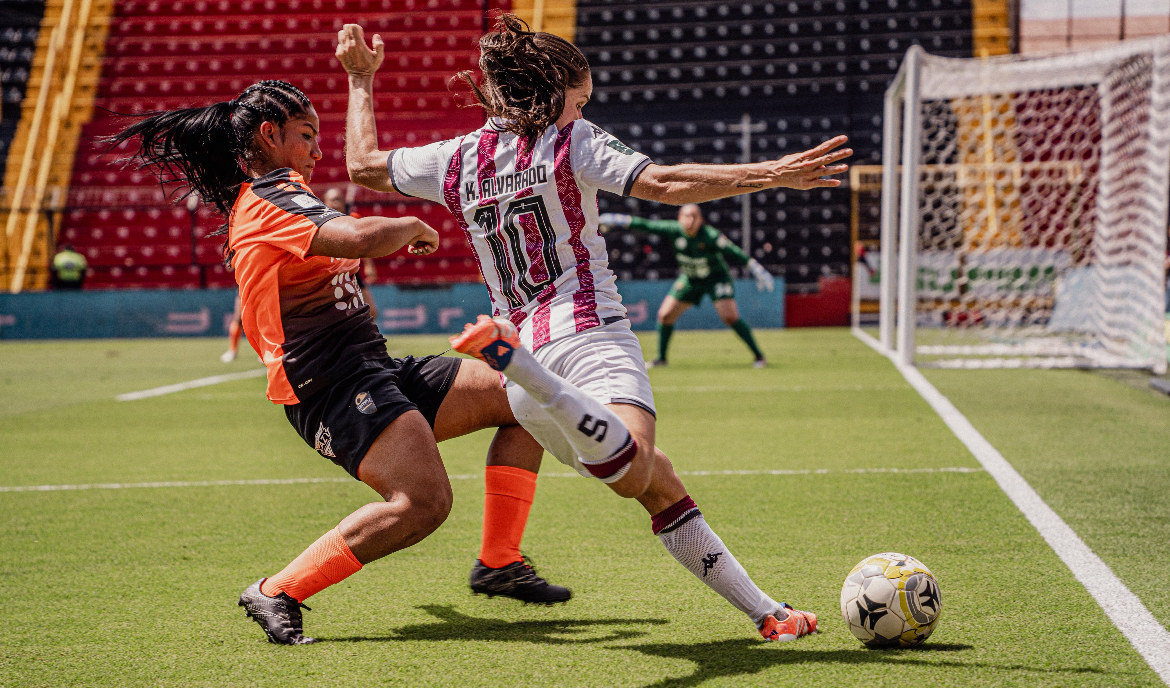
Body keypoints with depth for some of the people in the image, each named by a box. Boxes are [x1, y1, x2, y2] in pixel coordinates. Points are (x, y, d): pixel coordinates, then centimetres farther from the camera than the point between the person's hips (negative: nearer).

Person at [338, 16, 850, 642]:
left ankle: (764, 612, 5)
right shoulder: (569, 142, 4)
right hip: (587, 333, -7)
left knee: (658, 483, 11)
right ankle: (506, 351, -45)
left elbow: (363, 165, 30)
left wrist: (360, 79, 43)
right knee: (634, 472, -34)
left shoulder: (460, 158, 17)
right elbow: (664, 184, -9)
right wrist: (771, 174, -10)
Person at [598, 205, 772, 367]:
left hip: (716, 278, -5)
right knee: (665, 315, -2)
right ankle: (661, 358, 17)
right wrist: (614, 220, -13)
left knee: (730, 317, -18)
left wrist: (757, 271, -30)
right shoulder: (673, 230, -18)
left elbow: (735, 254, -26)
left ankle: (759, 356, -4)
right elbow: (645, 225, -13)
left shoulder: (711, 236, -28)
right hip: (689, 279, 5)